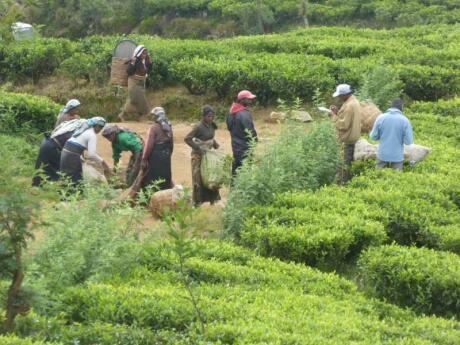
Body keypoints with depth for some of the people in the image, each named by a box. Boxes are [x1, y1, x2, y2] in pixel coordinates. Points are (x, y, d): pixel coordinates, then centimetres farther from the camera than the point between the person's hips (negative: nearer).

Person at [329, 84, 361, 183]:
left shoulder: (349, 106, -23)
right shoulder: (354, 101, 9)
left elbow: (343, 124, -24)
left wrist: (334, 115, -15)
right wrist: (338, 112, 3)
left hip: (348, 138, -11)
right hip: (353, 136, 11)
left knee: (346, 163, -4)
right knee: (349, 160, 18)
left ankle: (344, 182, 0)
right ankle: (347, 180, 27)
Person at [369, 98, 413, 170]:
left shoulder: (380, 118, -7)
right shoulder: (404, 120, -10)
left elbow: (374, 136, -2)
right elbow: (408, 141, -9)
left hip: (382, 154, 1)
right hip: (397, 156, -1)